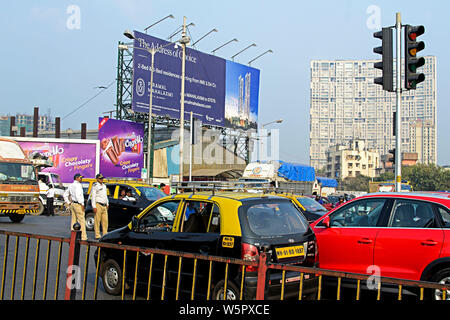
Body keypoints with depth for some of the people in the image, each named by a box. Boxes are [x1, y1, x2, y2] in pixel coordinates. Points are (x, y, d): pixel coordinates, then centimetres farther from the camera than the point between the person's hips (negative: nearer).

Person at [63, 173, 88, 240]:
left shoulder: (71, 185, 16)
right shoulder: (78, 185, -12)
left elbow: (65, 195, 22)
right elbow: (78, 195, -23)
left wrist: (68, 203, 19)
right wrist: (82, 204, -18)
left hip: (72, 204, 9)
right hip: (78, 204, -9)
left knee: (73, 220, 11)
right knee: (82, 221, -8)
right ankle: (83, 237, -10)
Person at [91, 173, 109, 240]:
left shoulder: (104, 186, 19)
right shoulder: (95, 186, -4)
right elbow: (93, 197, -9)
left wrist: (107, 204, 23)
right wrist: (94, 207, -15)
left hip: (104, 206, 7)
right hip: (98, 205, -7)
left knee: (105, 221, 6)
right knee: (97, 221, -5)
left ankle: (105, 234, 12)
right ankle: (97, 236, -3)